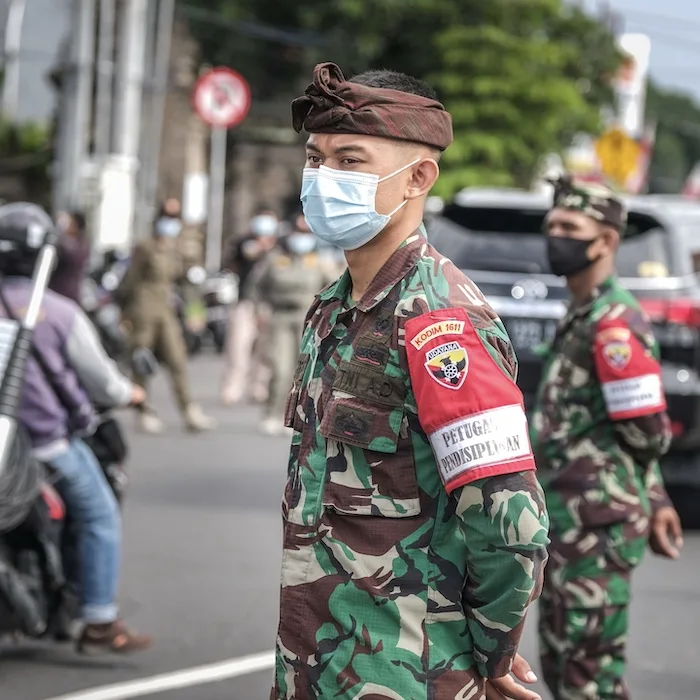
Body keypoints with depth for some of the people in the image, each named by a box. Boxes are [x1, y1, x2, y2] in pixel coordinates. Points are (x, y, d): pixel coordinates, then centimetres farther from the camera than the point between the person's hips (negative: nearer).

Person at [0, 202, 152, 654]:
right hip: (50, 438, -5)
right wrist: (129, 395, 18)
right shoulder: (60, 313, -13)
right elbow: (100, 381, -4)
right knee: (100, 517, 10)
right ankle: (100, 624, 6)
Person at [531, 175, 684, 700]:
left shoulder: (614, 325, -16)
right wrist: (655, 503, 21)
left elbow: (645, 432, -19)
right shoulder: (581, 317, 15)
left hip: (598, 526, -10)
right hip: (568, 521, 10)